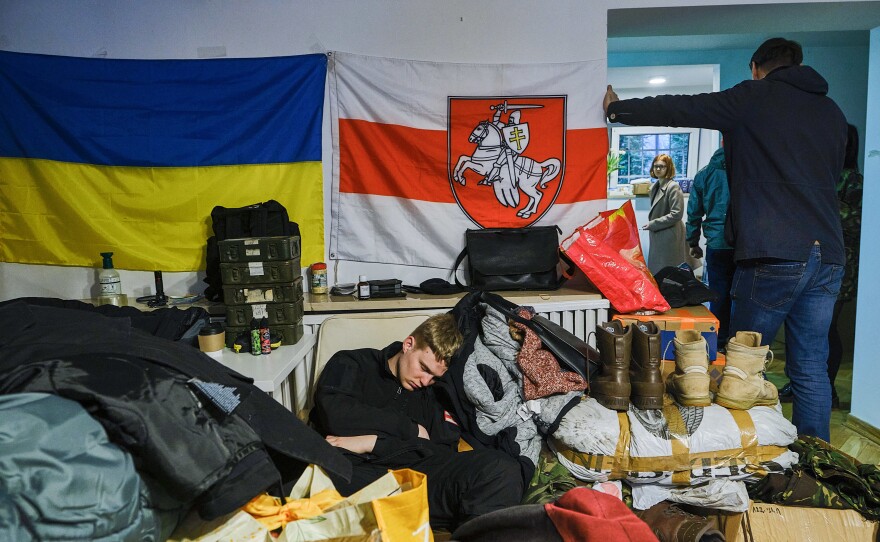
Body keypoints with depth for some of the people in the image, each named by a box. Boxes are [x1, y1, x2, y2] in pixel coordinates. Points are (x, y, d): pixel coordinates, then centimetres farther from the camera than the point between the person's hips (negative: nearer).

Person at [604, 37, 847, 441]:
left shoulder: (754, 97, 1)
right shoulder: (833, 112, 19)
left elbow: (676, 109, 3)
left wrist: (618, 108, 17)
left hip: (773, 256, -6)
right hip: (827, 256, 6)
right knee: (812, 369, 10)